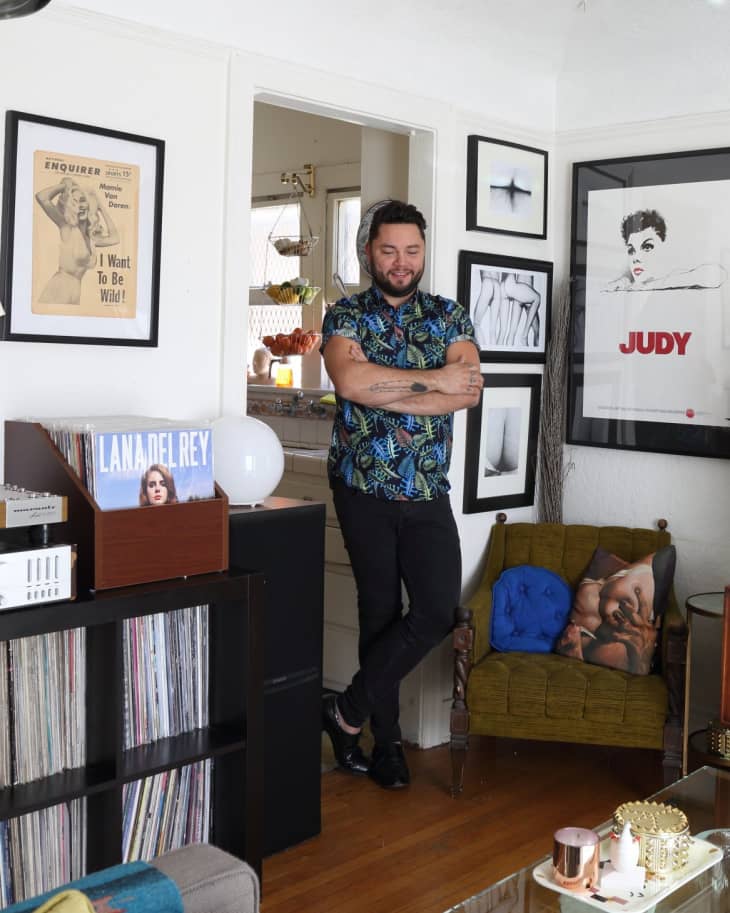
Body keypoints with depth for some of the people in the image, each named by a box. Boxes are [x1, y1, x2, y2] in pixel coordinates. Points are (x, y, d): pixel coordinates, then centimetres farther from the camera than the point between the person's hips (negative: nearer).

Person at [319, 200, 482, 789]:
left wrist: (384, 393, -16)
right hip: (364, 486, -2)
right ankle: (387, 741, 20)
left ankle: (350, 708, 11)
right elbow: (350, 380, -19)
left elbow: (469, 392, -8)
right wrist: (434, 379, -13)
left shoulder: (449, 316, 8)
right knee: (381, 611, 5)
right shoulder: (346, 315, 2)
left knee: (438, 609, -7)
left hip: (427, 492, 2)